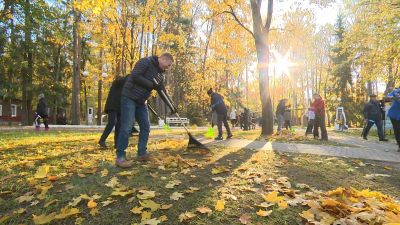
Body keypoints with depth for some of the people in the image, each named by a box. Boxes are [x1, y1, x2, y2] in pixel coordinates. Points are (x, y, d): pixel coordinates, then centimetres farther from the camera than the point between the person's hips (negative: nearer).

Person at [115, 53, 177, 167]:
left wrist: (171, 105, 9)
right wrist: (152, 85, -17)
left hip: (141, 102, 9)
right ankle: (120, 157, -3)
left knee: (146, 127, 7)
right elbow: (135, 76, -20)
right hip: (129, 98, -8)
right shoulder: (145, 62, -9)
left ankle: (142, 154, 18)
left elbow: (163, 92, 17)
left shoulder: (160, 74, 15)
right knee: (126, 127, -11)